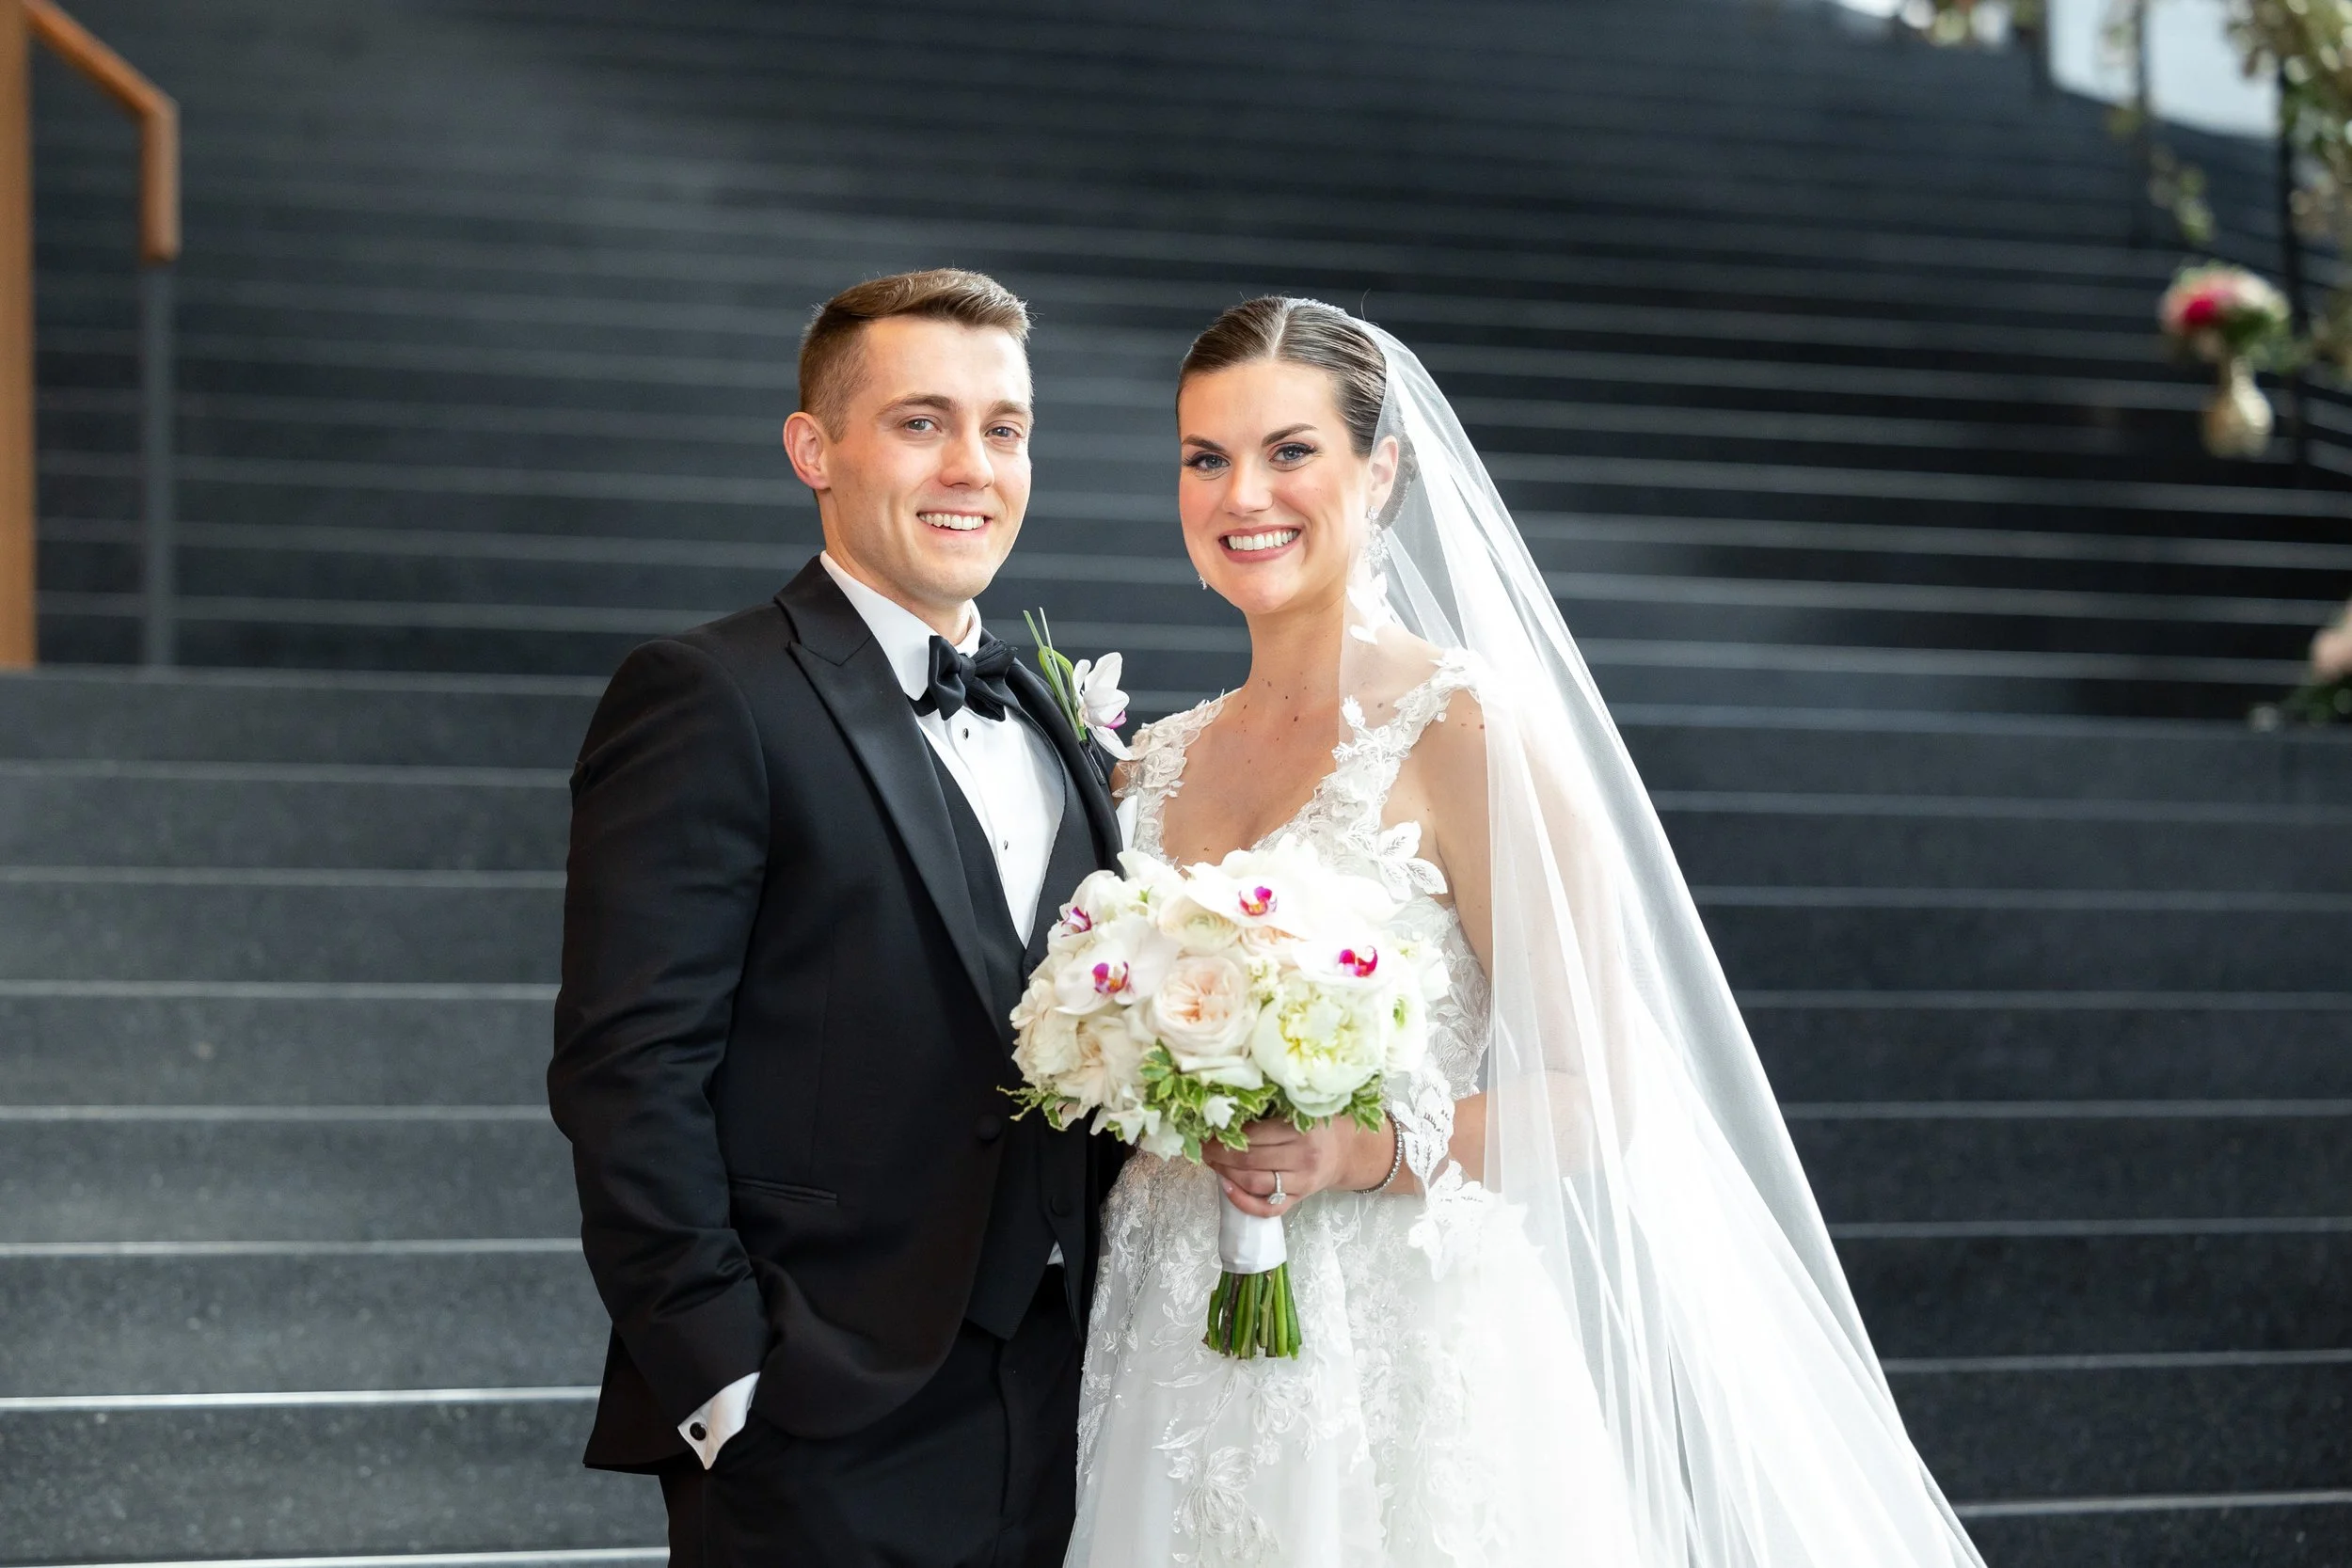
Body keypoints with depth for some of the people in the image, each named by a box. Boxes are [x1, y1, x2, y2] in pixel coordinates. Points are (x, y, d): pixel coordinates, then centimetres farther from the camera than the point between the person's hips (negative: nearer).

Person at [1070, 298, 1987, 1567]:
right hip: (1183, 1360, 5)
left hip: (1413, 1356, -5)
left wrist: (1370, 1149, -24)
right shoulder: (1156, 766, 9)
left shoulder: (1466, 733, -9)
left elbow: (1590, 1099, -11)